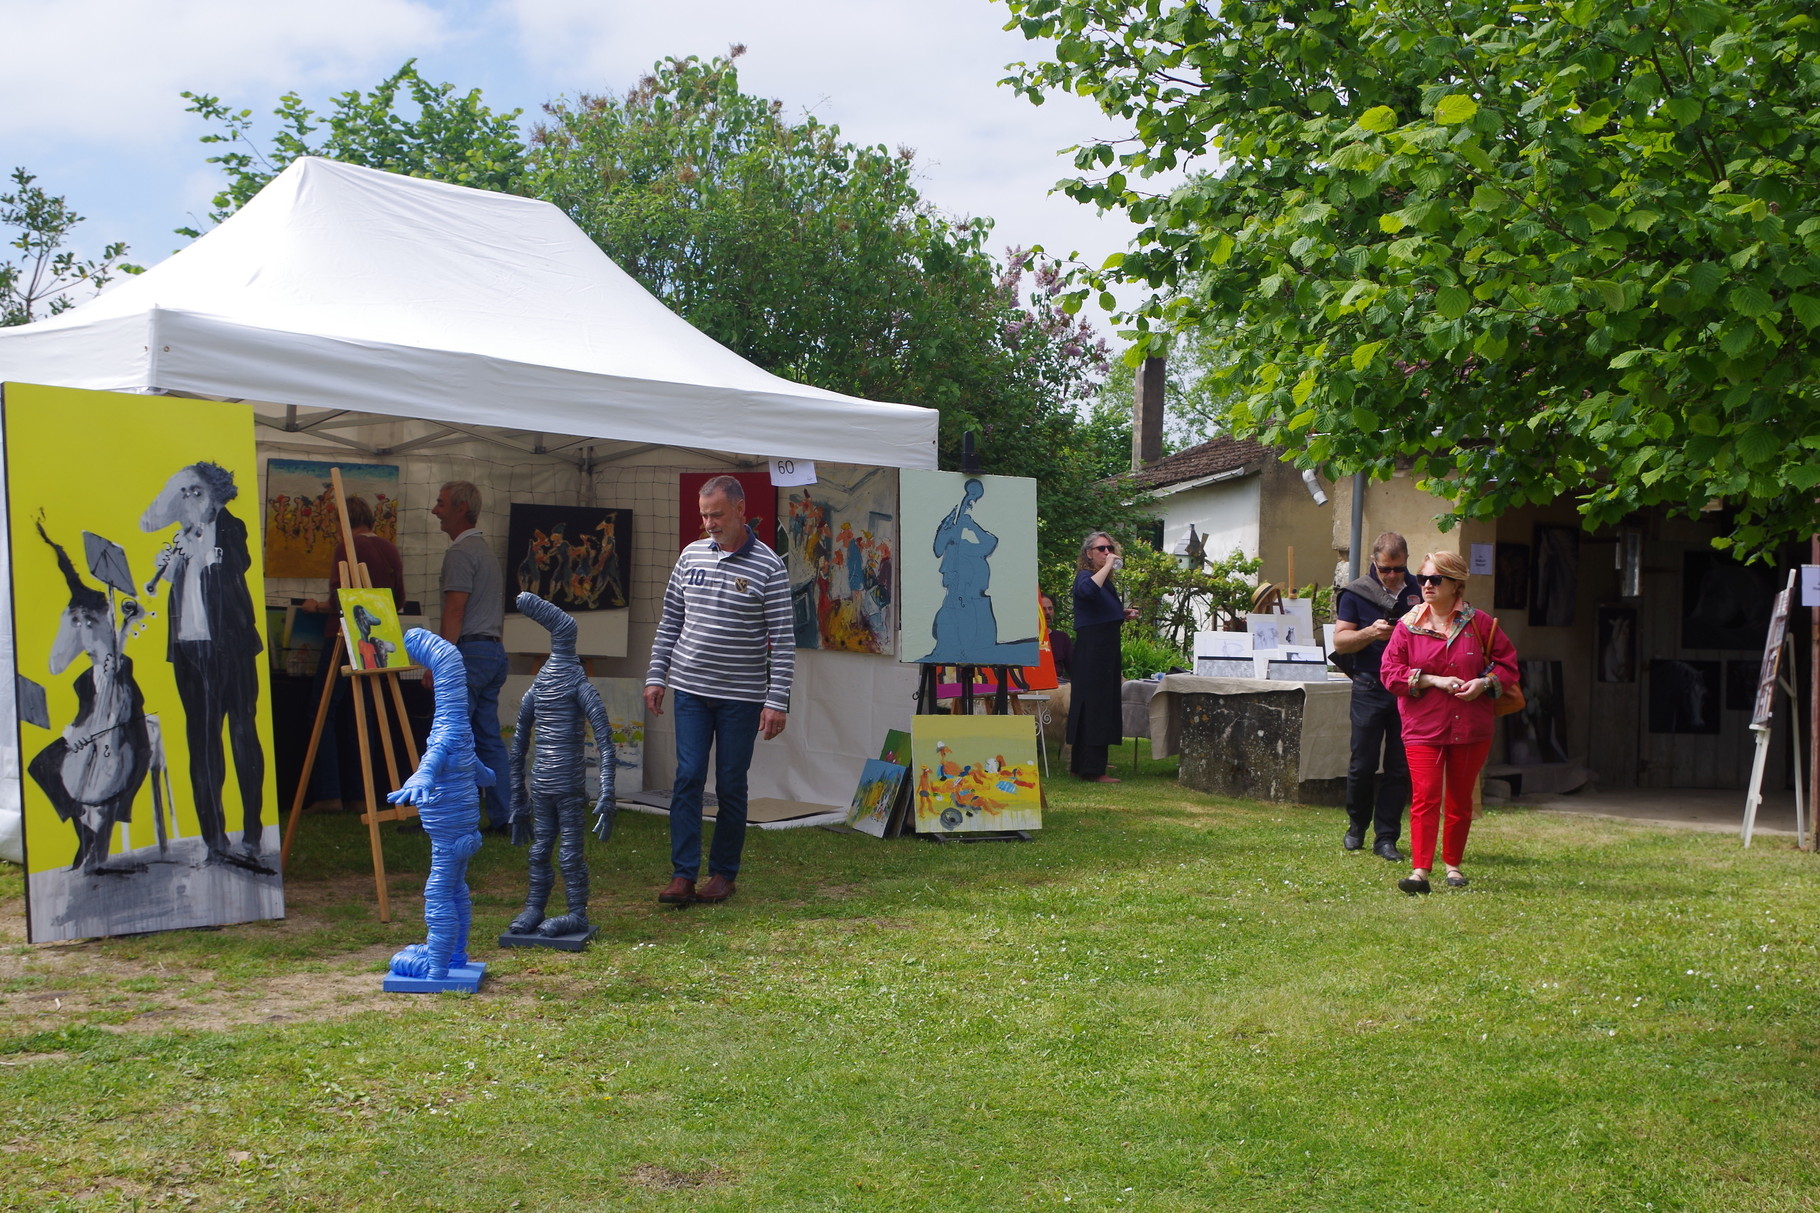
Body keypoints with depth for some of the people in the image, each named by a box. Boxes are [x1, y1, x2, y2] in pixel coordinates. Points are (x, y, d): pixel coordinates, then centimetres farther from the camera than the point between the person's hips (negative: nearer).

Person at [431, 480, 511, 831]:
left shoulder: (460, 552, -10)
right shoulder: (487, 551, 21)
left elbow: (455, 610, -17)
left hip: (469, 649, -10)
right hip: (494, 650, 10)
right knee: (489, 739, 9)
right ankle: (503, 816, 8)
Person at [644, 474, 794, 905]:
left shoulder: (768, 567, -6)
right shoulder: (691, 555, 7)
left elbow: (783, 639, -7)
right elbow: (670, 620, 14)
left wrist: (778, 700, -12)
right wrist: (656, 676, 8)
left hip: (741, 696, -3)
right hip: (691, 690, 3)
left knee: (731, 784, 4)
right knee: (688, 777, -3)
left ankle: (724, 873, 16)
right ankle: (683, 874, 0)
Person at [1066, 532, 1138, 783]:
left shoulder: (1106, 581, 19)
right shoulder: (1085, 576, -9)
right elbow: (1088, 590, -35)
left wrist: (1123, 615, 14)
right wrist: (1107, 566, -25)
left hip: (1107, 651, 10)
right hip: (1091, 651, -10)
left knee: (1103, 708, 11)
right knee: (1094, 707, -10)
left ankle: (1084, 765, 17)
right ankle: (1093, 770, -9)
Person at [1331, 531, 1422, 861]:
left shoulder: (1419, 591, 9)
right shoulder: (1356, 593, 2)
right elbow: (1340, 641, -2)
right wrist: (1371, 633, -19)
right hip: (1370, 689, -2)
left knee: (1400, 768, 2)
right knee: (1363, 765, 1)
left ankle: (1386, 838, 10)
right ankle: (1356, 825, 23)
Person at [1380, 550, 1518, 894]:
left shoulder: (1479, 623, 2)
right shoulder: (1408, 625, 1)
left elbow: (1507, 664, 8)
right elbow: (1389, 672, -2)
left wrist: (1485, 683, -12)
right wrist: (1433, 680, -13)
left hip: (1471, 728, 1)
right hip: (1423, 727, -1)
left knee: (1461, 800, 10)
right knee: (1425, 797, -10)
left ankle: (1453, 865, 25)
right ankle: (1419, 871, -14)